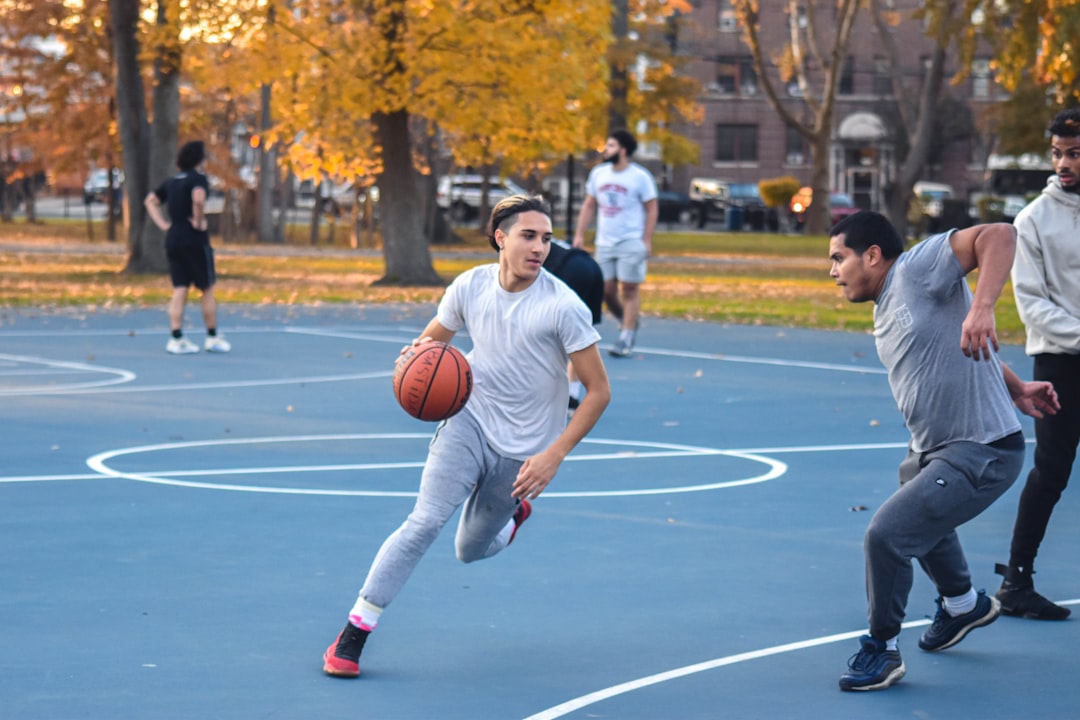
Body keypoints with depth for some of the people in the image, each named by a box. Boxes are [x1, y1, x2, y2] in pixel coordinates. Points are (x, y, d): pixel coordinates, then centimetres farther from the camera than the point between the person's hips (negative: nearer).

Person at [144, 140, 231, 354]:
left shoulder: (172, 181, 14)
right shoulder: (199, 179, -9)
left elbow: (150, 201, 19)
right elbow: (198, 199, -30)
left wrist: (163, 224, 12)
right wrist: (199, 222, -16)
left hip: (173, 239, 6)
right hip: (195, 240, -6)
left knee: (179, 290, 5)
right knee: (207, 289, 5)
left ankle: (176, 339, -1)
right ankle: (213, 338, 10)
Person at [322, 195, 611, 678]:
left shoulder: (564, 307, -18)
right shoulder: (470, 286, -7)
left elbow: (598, 391, -12)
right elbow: (434, 336, 11)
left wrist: (555, 456, -18)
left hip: (523, 451, -1)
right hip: (469, 422, 1)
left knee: (469, 551, 11)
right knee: (425, 521, -19)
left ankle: (516, 510, 46)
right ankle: (352, 635, -15)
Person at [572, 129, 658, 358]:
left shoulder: (640, 177, -6)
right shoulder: (598, 173, 8)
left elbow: (652, 209, -5)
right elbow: (589, 205, 15)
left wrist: (646, 241, -12)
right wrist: (579, 234, 7)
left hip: (631, 243, -5)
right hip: (604, 242, 5)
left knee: (629, 289, -4)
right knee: (606, 289, 3)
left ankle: (626, 339, -1)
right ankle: (626, 322, 27)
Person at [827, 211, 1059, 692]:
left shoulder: (917, 267, -17)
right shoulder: (884, 314, 12)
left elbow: (999, 236, -29)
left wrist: (981, 308, -44)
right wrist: (1015, 389, 7)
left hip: (980, 454, -11)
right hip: (930, 452, 11)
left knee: (887, 533, -17)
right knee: (922, 523, 33)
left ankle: (882, 649, 4)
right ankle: (963, 604, 60)